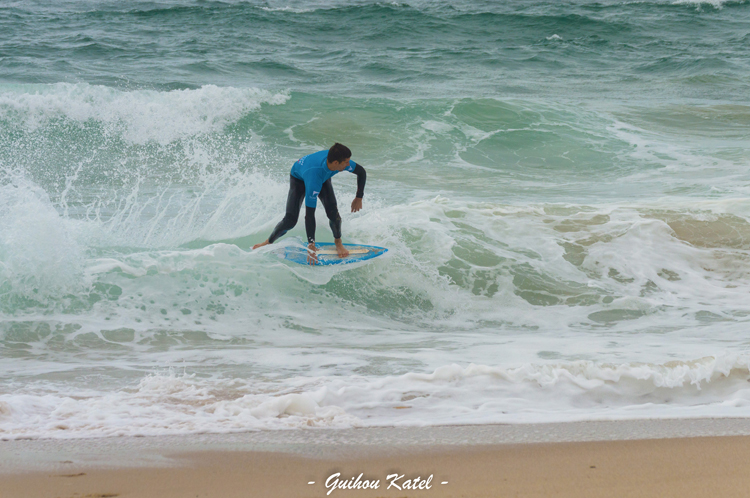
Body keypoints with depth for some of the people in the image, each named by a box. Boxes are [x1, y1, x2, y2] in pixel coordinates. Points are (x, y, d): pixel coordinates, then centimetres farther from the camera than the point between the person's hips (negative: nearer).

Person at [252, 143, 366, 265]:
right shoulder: (314, 181, -49)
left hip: (323, 176, 4)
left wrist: (359, 198, -11)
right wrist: (311, 246, -41)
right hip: (299, 178, -4)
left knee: (333, 212, -18)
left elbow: (361, 172, -12)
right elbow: (309, 214, -44)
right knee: (290, 220, -11)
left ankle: (338, 242, 10)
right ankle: (269, 242, 17)